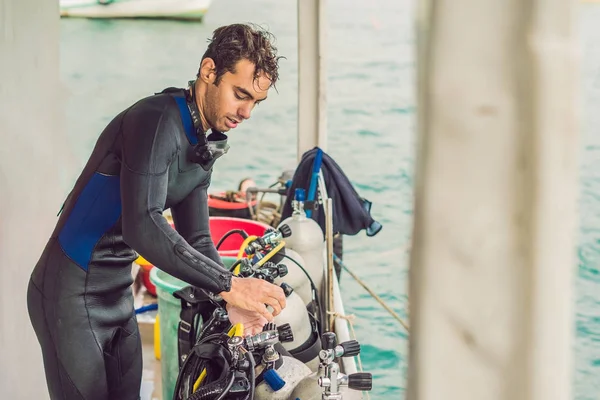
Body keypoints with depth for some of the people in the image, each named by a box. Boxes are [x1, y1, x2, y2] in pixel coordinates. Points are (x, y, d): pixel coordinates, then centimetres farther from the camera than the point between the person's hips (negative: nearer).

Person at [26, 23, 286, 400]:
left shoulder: (205, 145, 9)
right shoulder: (157, 121, -22)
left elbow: (197, 240, 7)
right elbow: (143, 227, -33)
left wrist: (239, 301, -9)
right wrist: (228, 285, -32)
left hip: (118, 294, 9)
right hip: (71, 295, -9)